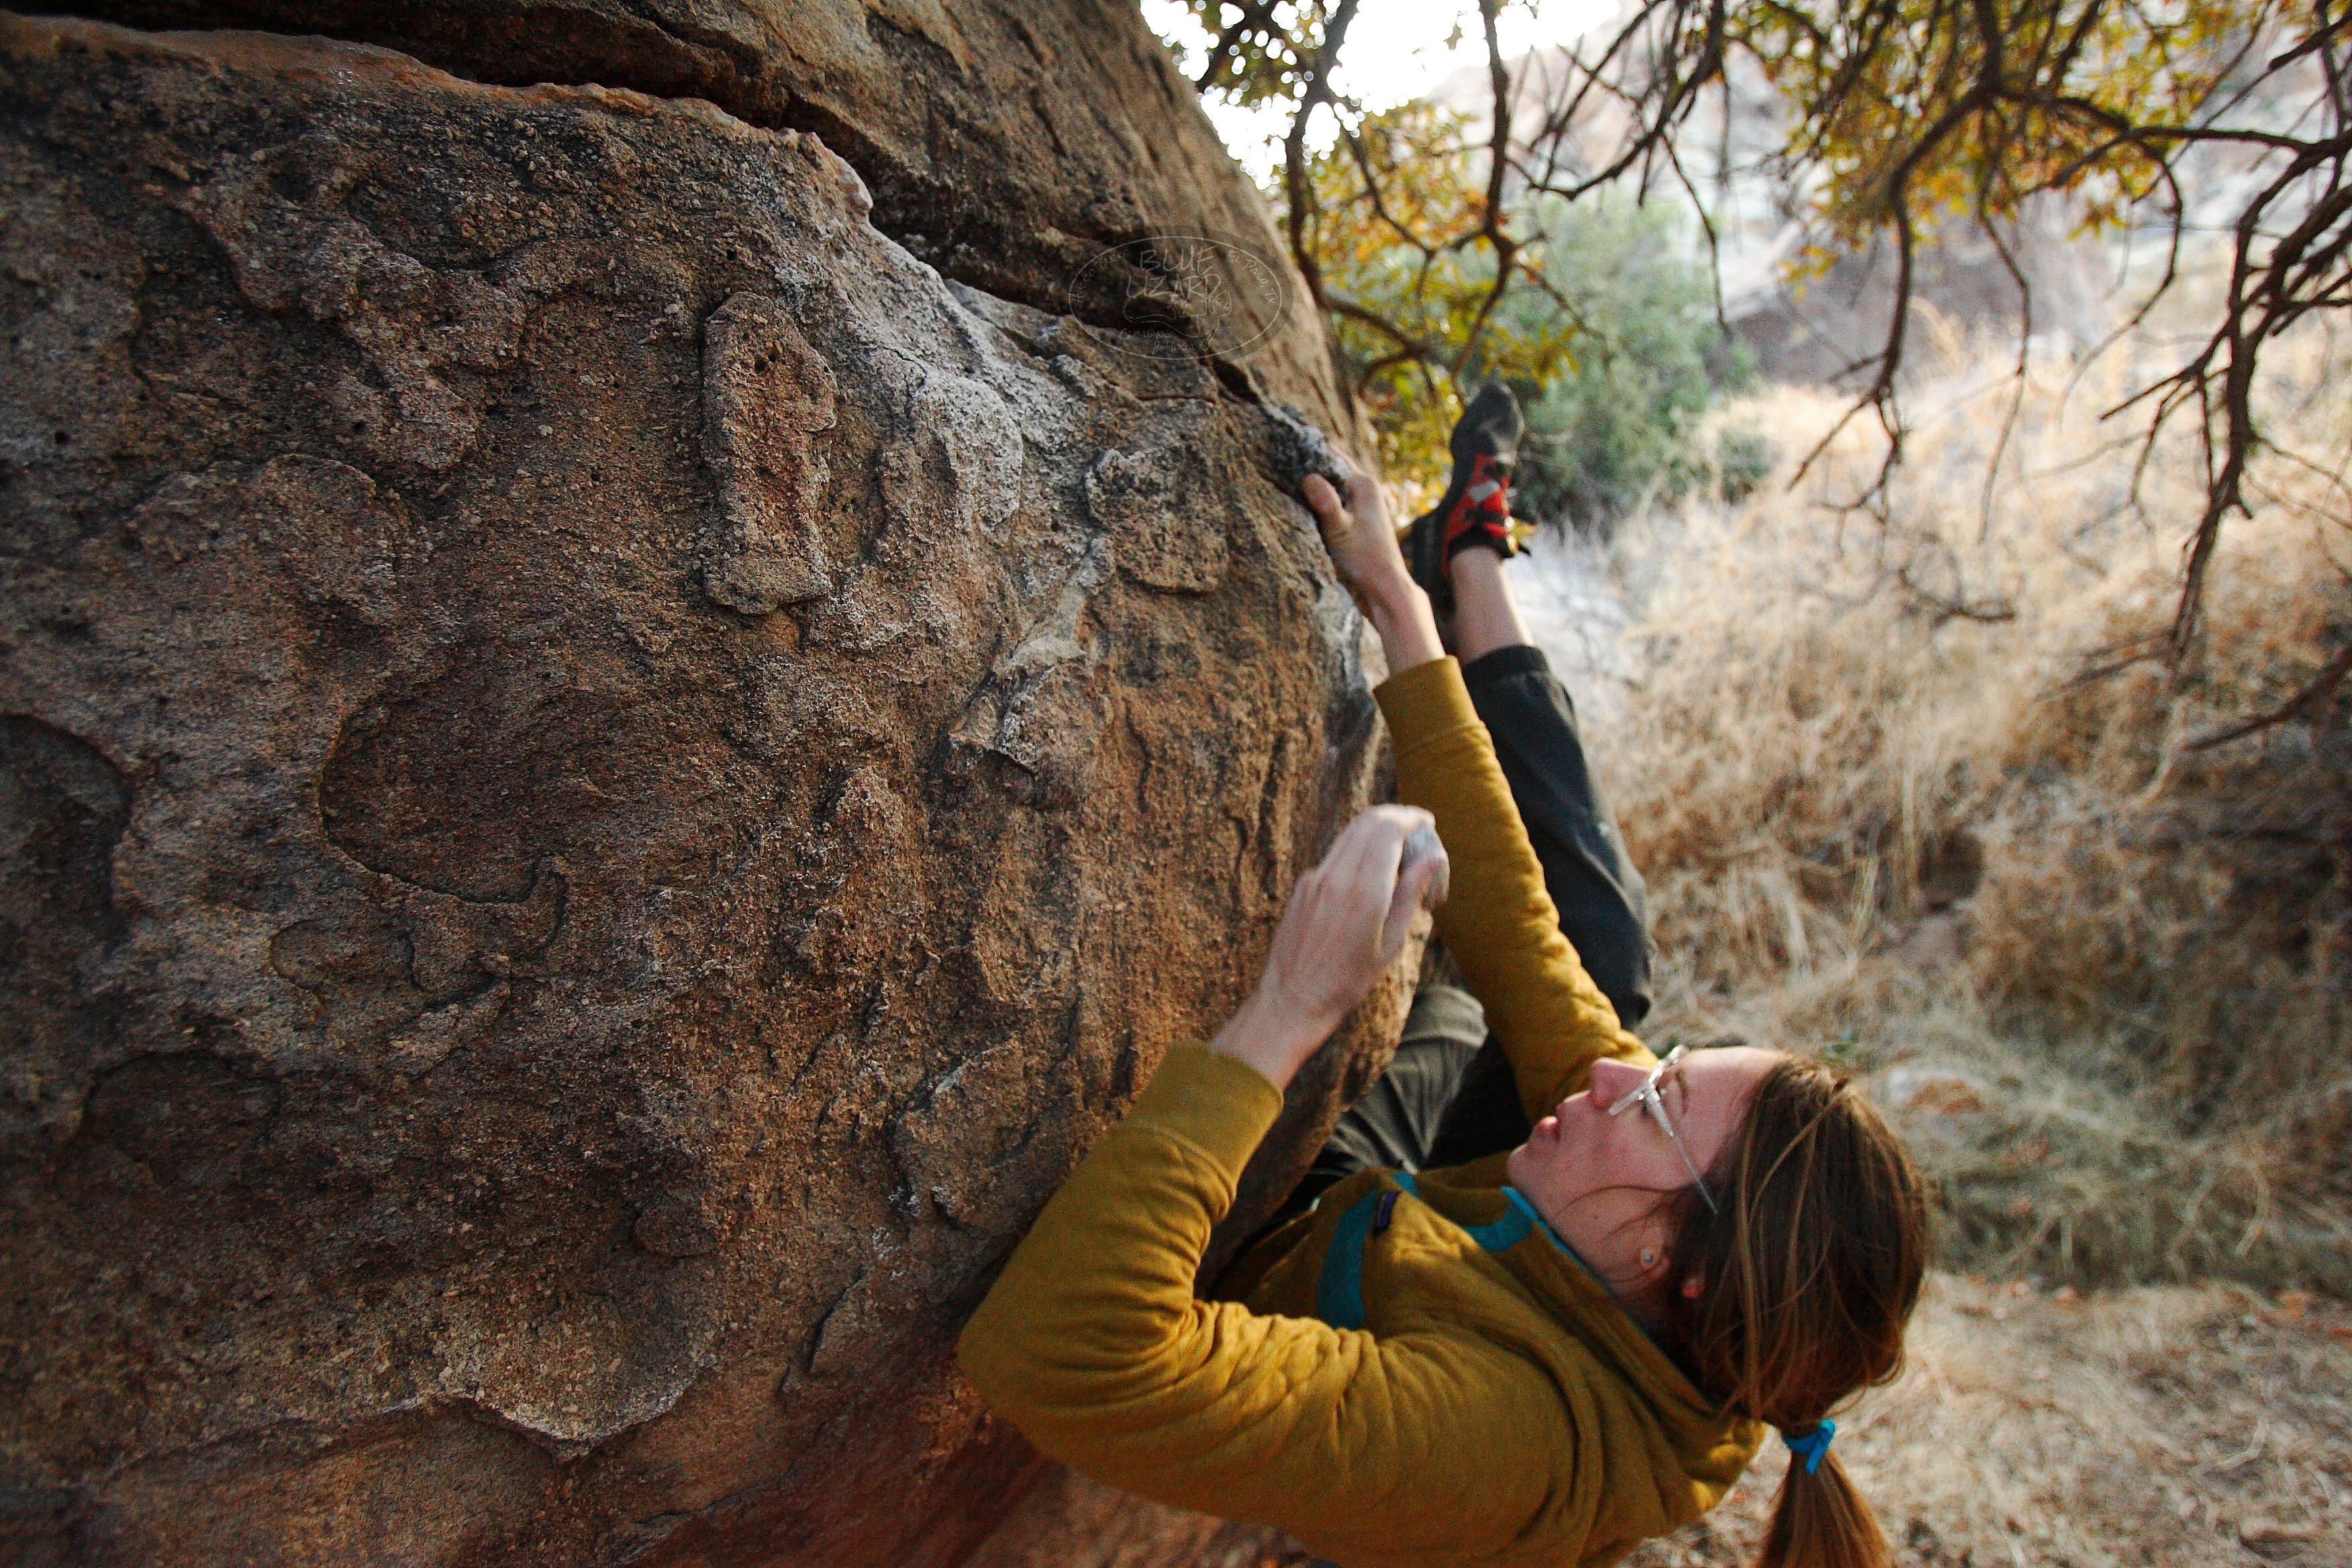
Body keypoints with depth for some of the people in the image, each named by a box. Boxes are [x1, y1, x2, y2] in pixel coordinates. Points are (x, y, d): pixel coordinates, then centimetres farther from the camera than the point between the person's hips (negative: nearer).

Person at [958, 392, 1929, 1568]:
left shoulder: (1494, 1436, -47)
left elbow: (1048, 1352, -57)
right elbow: (1509, 924, -24)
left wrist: (1285, 1016, -56)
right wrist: (1402, 612, -19)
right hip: (1395, 1201, 4)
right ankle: (1467, 555, 22)